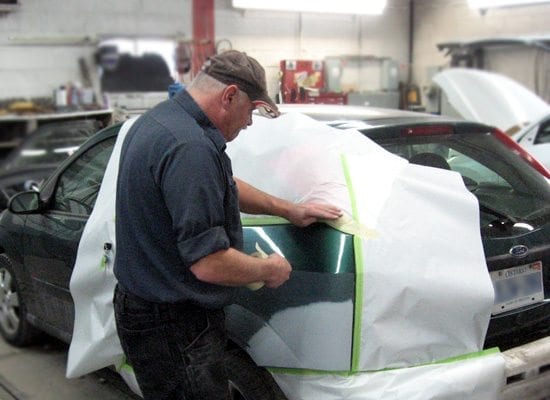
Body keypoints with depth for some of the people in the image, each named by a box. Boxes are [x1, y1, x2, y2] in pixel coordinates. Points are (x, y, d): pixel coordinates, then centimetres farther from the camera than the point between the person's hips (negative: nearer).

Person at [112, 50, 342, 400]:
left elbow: (222, 187, 22)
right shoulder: (190, 148, -28)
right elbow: (209, 263, -30)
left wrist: (288, 209, 22)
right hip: (175, 329, -10)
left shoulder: (160, 120, 6)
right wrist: (269, 270, -11)